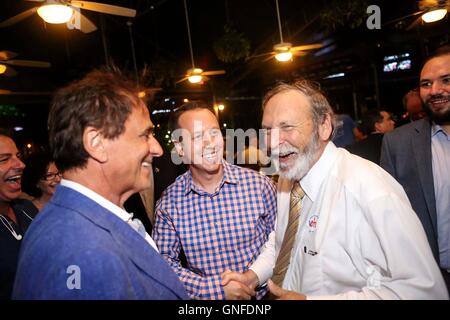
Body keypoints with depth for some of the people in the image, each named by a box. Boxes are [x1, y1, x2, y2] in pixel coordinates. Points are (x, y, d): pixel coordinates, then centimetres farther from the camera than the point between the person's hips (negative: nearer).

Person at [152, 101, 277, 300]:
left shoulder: (260, 185, -14)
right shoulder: (168, 202, -12)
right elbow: (163, 261, -8)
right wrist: (215, 288, -17)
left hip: (259, 294, 0)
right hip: (203, 297, 0)